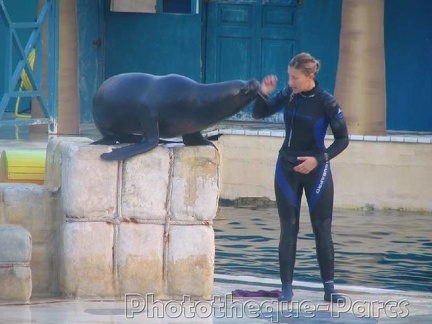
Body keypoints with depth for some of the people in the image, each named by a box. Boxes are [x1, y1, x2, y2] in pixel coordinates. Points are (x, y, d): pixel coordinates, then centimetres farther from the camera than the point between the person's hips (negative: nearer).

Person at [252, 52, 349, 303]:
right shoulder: (288, 95, -3)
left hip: (316, 171, -3)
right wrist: (264, 94, -12)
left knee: (323, 230, 0)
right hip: (287, 169, 3)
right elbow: (259, 113, 7)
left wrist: (318, 159, -18)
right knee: (289, 229, 3)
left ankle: (329, 288, 5)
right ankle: (287, 287, 5)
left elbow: (342, 139, -8)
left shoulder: (326, 102, -14)